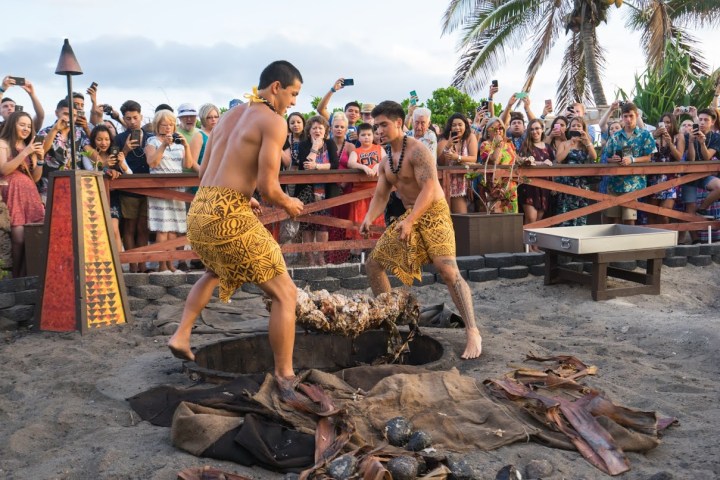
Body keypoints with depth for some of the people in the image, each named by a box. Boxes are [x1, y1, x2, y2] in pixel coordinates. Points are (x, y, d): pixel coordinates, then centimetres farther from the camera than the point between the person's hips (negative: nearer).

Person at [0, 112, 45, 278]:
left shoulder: (30, 146, 22)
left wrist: (40, 158, 1)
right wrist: (25, 153, -14)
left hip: (30, 194, 5)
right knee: (19, 239, -14)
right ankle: (16, 280, -3)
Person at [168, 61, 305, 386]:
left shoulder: (231, 115, 19)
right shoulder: (274, 121, -6)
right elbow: (267, 187, -14)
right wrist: (288, 205, 6)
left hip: (198, 210, 9)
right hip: (229, 217, -9)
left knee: (215, 271, 38)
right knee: (285, 294, 1)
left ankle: (181, 335, 31)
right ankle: (285, 378, 4)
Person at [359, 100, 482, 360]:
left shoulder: (417, 150, -16)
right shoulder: (385, 161, 10)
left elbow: (429, 188, -26)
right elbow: (380, 195, 8)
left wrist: (410, 221, -34)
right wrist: (369, 219, -11)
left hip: (433, 213, -9)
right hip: (409, 216, 9)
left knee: (448, 270, -22)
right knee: (374, 263, 7)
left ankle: (473, 332, -19)